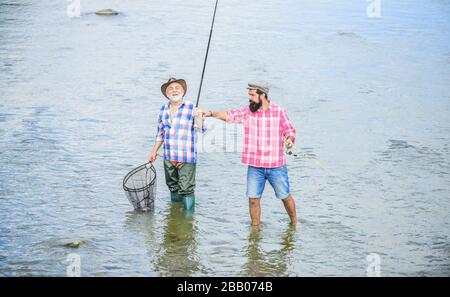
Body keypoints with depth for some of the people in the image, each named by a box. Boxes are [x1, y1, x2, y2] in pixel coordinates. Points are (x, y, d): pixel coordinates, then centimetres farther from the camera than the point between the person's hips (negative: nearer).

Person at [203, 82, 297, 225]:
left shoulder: (279, 112, -4)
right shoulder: (247, 111, 3)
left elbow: (290, 130, 2)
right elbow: (229, 115, -1)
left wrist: (290, 139, -18)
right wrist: (211, 113, -13)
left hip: (276, 165, -2)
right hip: (255, 166, 2)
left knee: (285, 196, 8)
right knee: (253, 198, 4)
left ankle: (294, 223, 29)